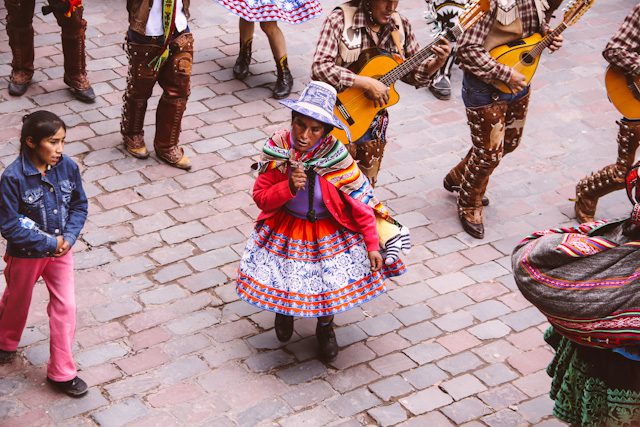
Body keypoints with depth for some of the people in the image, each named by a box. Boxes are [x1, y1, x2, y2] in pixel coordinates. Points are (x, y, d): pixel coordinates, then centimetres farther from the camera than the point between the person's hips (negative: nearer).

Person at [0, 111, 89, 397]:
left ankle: (61, 372, 18)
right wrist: (49, 243, -21)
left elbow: (79, 205, -1)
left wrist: (68, 237, -15)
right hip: (25, 253, -3)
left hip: (61, 249, 3)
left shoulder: (68, 167, -14)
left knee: (65, 307, 3)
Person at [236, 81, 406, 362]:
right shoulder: (276, 149, -16)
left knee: (335, 283, -11)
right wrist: (289, 186, -29)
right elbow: (261, 198, -9)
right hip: (285, 227, 1)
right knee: (275, 281, -7)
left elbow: (361, 201, -14)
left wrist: (373, 246, -14)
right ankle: (283, 310, 35)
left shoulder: (335, 155, -22)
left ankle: (325, 326, 27)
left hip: (330, 230, -1)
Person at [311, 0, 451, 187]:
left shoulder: (401, 26, -1)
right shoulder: (340, 19, -16)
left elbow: (414, 73, 6)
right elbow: (320, 68, -27)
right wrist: (366, 83, -31)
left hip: (375, 121, 5)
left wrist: (437, 62, -14)